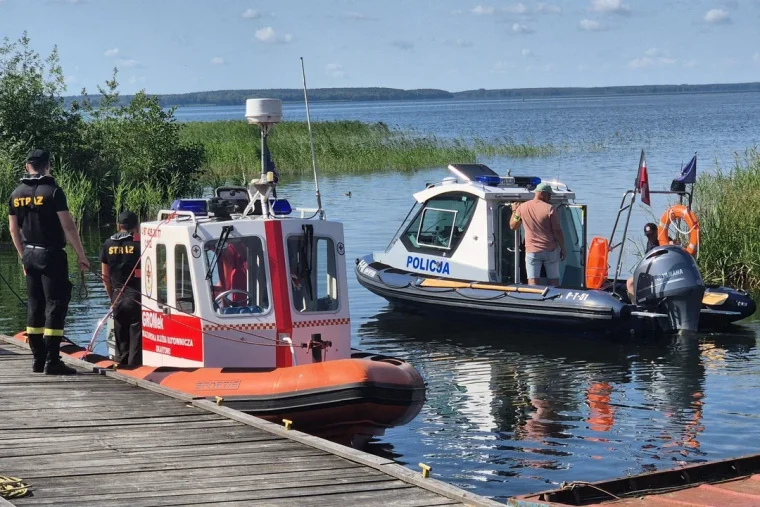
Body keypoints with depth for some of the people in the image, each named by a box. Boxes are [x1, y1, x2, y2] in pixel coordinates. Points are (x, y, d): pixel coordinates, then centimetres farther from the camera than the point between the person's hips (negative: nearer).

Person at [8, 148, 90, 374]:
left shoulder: (16, 194, 8)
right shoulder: (52, 191, -11)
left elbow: (13, 229, 13)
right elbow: (68, 226, -14)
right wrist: (81, 255, -7)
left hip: (29, 254, 6)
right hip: (51, 254, -6)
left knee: (35, 306, 12)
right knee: (56, 305, -5)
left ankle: (38, 360, 14)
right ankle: (52, 362, -10)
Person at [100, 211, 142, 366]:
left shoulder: (108, 244, 6)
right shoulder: (140, 243, -7)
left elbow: (105, 276, 10)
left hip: (118, 297, 4)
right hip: (136, 297, -4)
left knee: (121, 339, 13)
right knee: (136, 336, -1)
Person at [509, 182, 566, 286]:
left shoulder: (522, 208, 0)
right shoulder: (550, 209, -10)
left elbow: (512, 226, 13)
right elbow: (557, 231, -8)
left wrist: (514, 211, 30)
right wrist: (563, 249, 3)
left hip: (531, 250, 2)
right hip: (550, 250, -2)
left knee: (533, 283, -1)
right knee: (554, 280, 10)